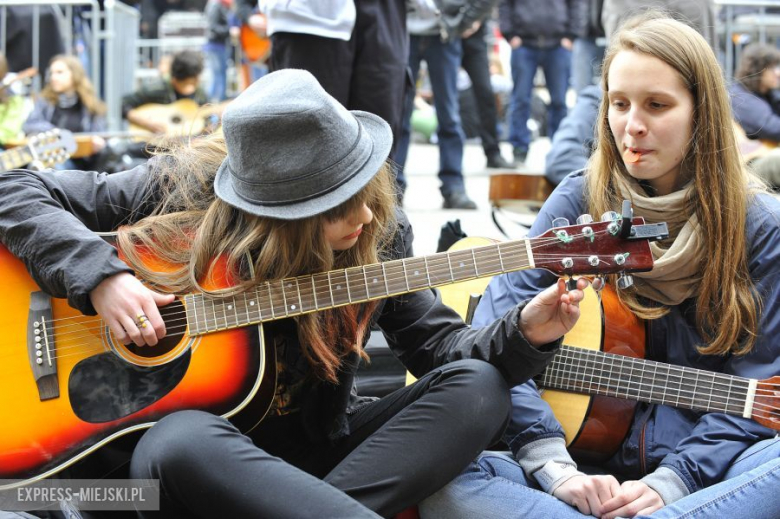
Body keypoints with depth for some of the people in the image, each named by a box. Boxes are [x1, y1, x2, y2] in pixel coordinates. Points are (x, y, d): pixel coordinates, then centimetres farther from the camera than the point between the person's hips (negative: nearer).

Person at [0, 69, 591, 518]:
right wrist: (100, 275, -24)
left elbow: (439, 347, 0)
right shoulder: (183, 190, -12)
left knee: (477, 387, -19)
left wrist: (524, 333, -19)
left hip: (317, 443, 4)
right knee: (181, 442, -40)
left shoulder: (377, 232, -4)